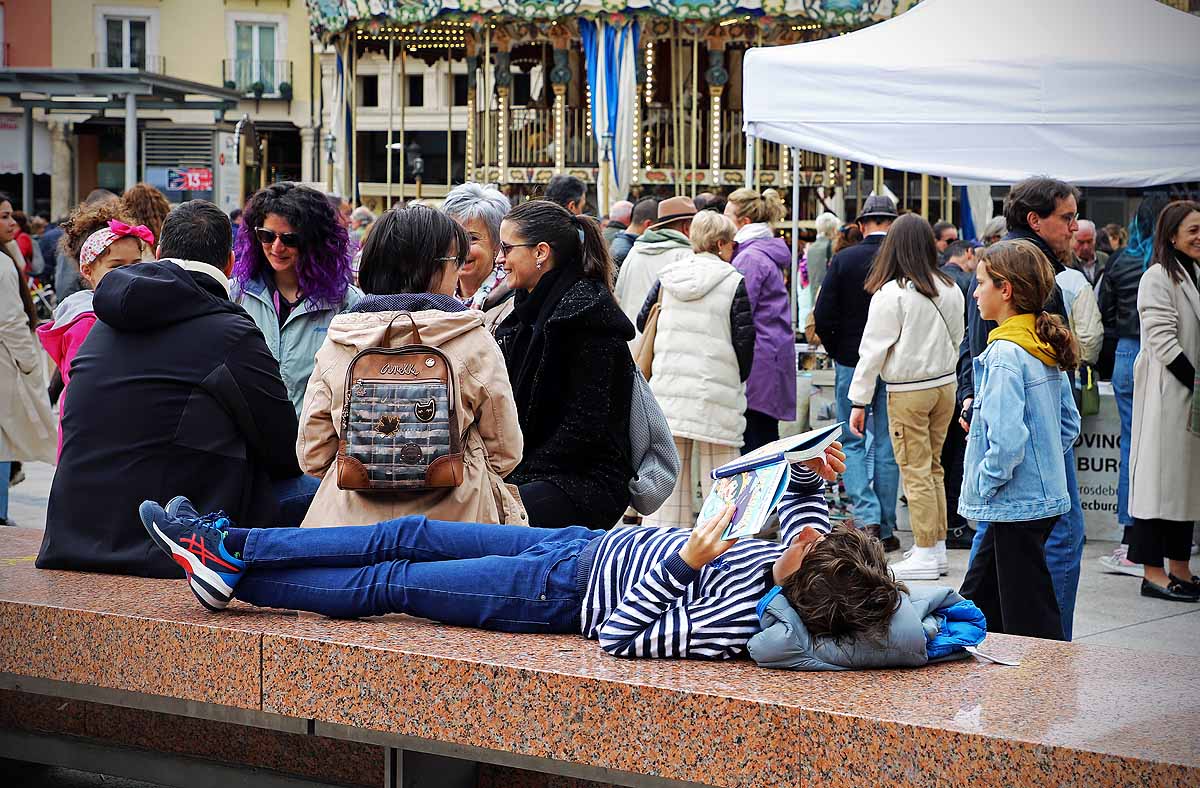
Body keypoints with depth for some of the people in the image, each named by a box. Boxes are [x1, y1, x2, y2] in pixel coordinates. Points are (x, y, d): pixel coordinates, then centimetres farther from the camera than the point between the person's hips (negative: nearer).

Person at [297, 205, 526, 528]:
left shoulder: (336, 343, 2)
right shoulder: (473, 343, -5)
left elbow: (312, 457, 6)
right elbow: (505, 453, 3)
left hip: (350, 520, 3)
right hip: (451, 517, -3)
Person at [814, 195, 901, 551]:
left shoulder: (843, 260, -7)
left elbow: (822, 318, -8)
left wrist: (837, 352, 9)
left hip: (851, 364, -1)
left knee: (853, 442, 10)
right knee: (888, 446, 8)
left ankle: (867, 517, -7)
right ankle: (886, 529, 11)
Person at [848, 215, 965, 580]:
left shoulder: (891, 294, -16)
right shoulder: (951, 290, 3)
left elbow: (873, 350, -12)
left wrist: (859, 401, -6)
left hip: (908, 391, -6)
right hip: (945, 385, 6)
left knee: (916, 471, -1)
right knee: (934, 468, 15)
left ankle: (926, 554, 1)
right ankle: (938, 546, 19)